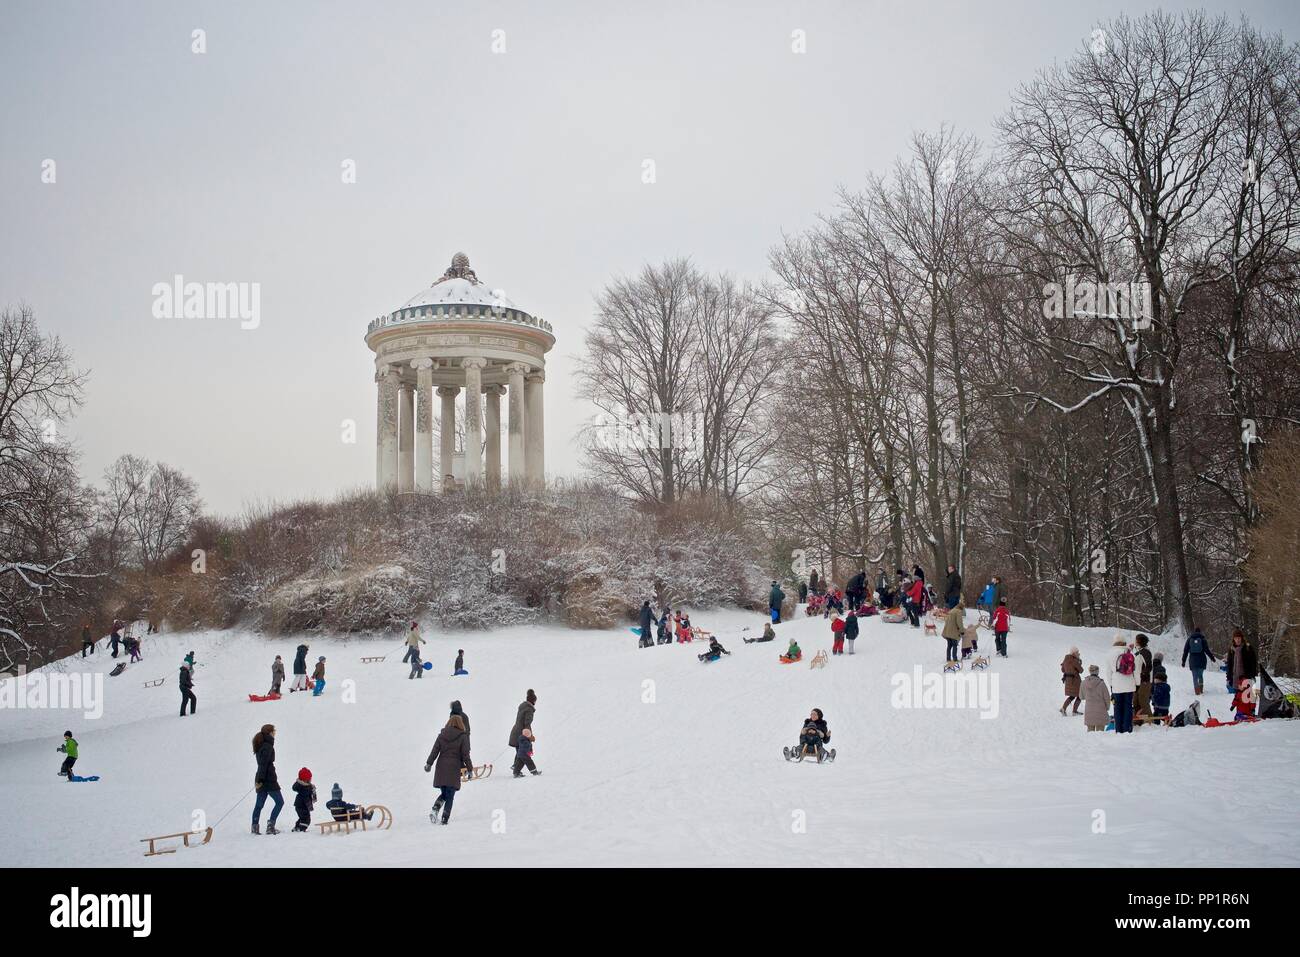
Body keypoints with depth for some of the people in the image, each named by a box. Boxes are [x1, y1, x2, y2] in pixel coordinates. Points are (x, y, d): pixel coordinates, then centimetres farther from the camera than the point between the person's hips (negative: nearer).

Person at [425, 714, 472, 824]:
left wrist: (429, 764, 9)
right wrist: (470, 769, 3)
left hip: (441, 768, 3)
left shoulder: (442, 735, 5)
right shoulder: (463, 737, -4)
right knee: (450, 796, 4)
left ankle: (435, 809, -7)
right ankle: (445, 818, -2)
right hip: (454, 769, -3)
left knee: (444, 793, 17)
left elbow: (434, 751, 3)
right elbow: (465, 755, -5)